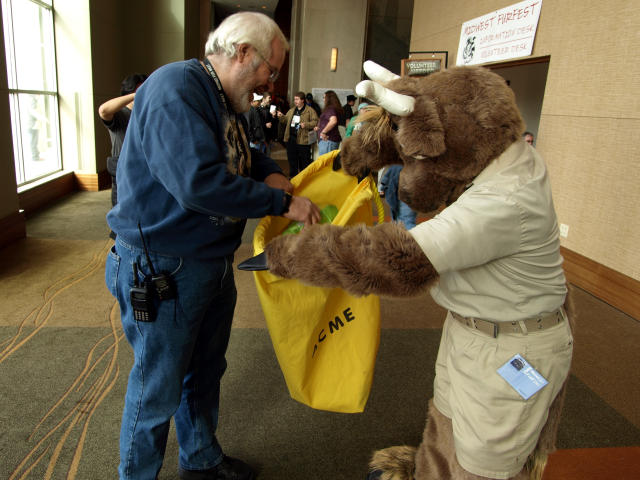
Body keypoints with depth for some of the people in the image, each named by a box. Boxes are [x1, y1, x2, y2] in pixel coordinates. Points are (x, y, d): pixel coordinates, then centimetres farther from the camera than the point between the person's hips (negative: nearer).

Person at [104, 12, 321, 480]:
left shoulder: (224, 101, 10)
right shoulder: (175, 87, -20)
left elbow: (240, 153, 26)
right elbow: (198, 182, -32)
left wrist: (269, 171, 3)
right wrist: (282, 202, -22)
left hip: (213, 263, 10)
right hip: (164, 270, -9)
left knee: (206, 373, 23)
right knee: (158, 389, 8)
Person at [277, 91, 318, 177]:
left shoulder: (310, 110, -2)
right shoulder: (292, 110, 18)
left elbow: (315, 122, -9)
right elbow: (286, 121, 21)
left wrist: (306, 124, -21)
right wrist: (281, 117, 2)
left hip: (303, 140, -6)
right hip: (291, 139, 6)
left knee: (304, 161, 0)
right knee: (292, 160, 14)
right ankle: (292, 177, 25)